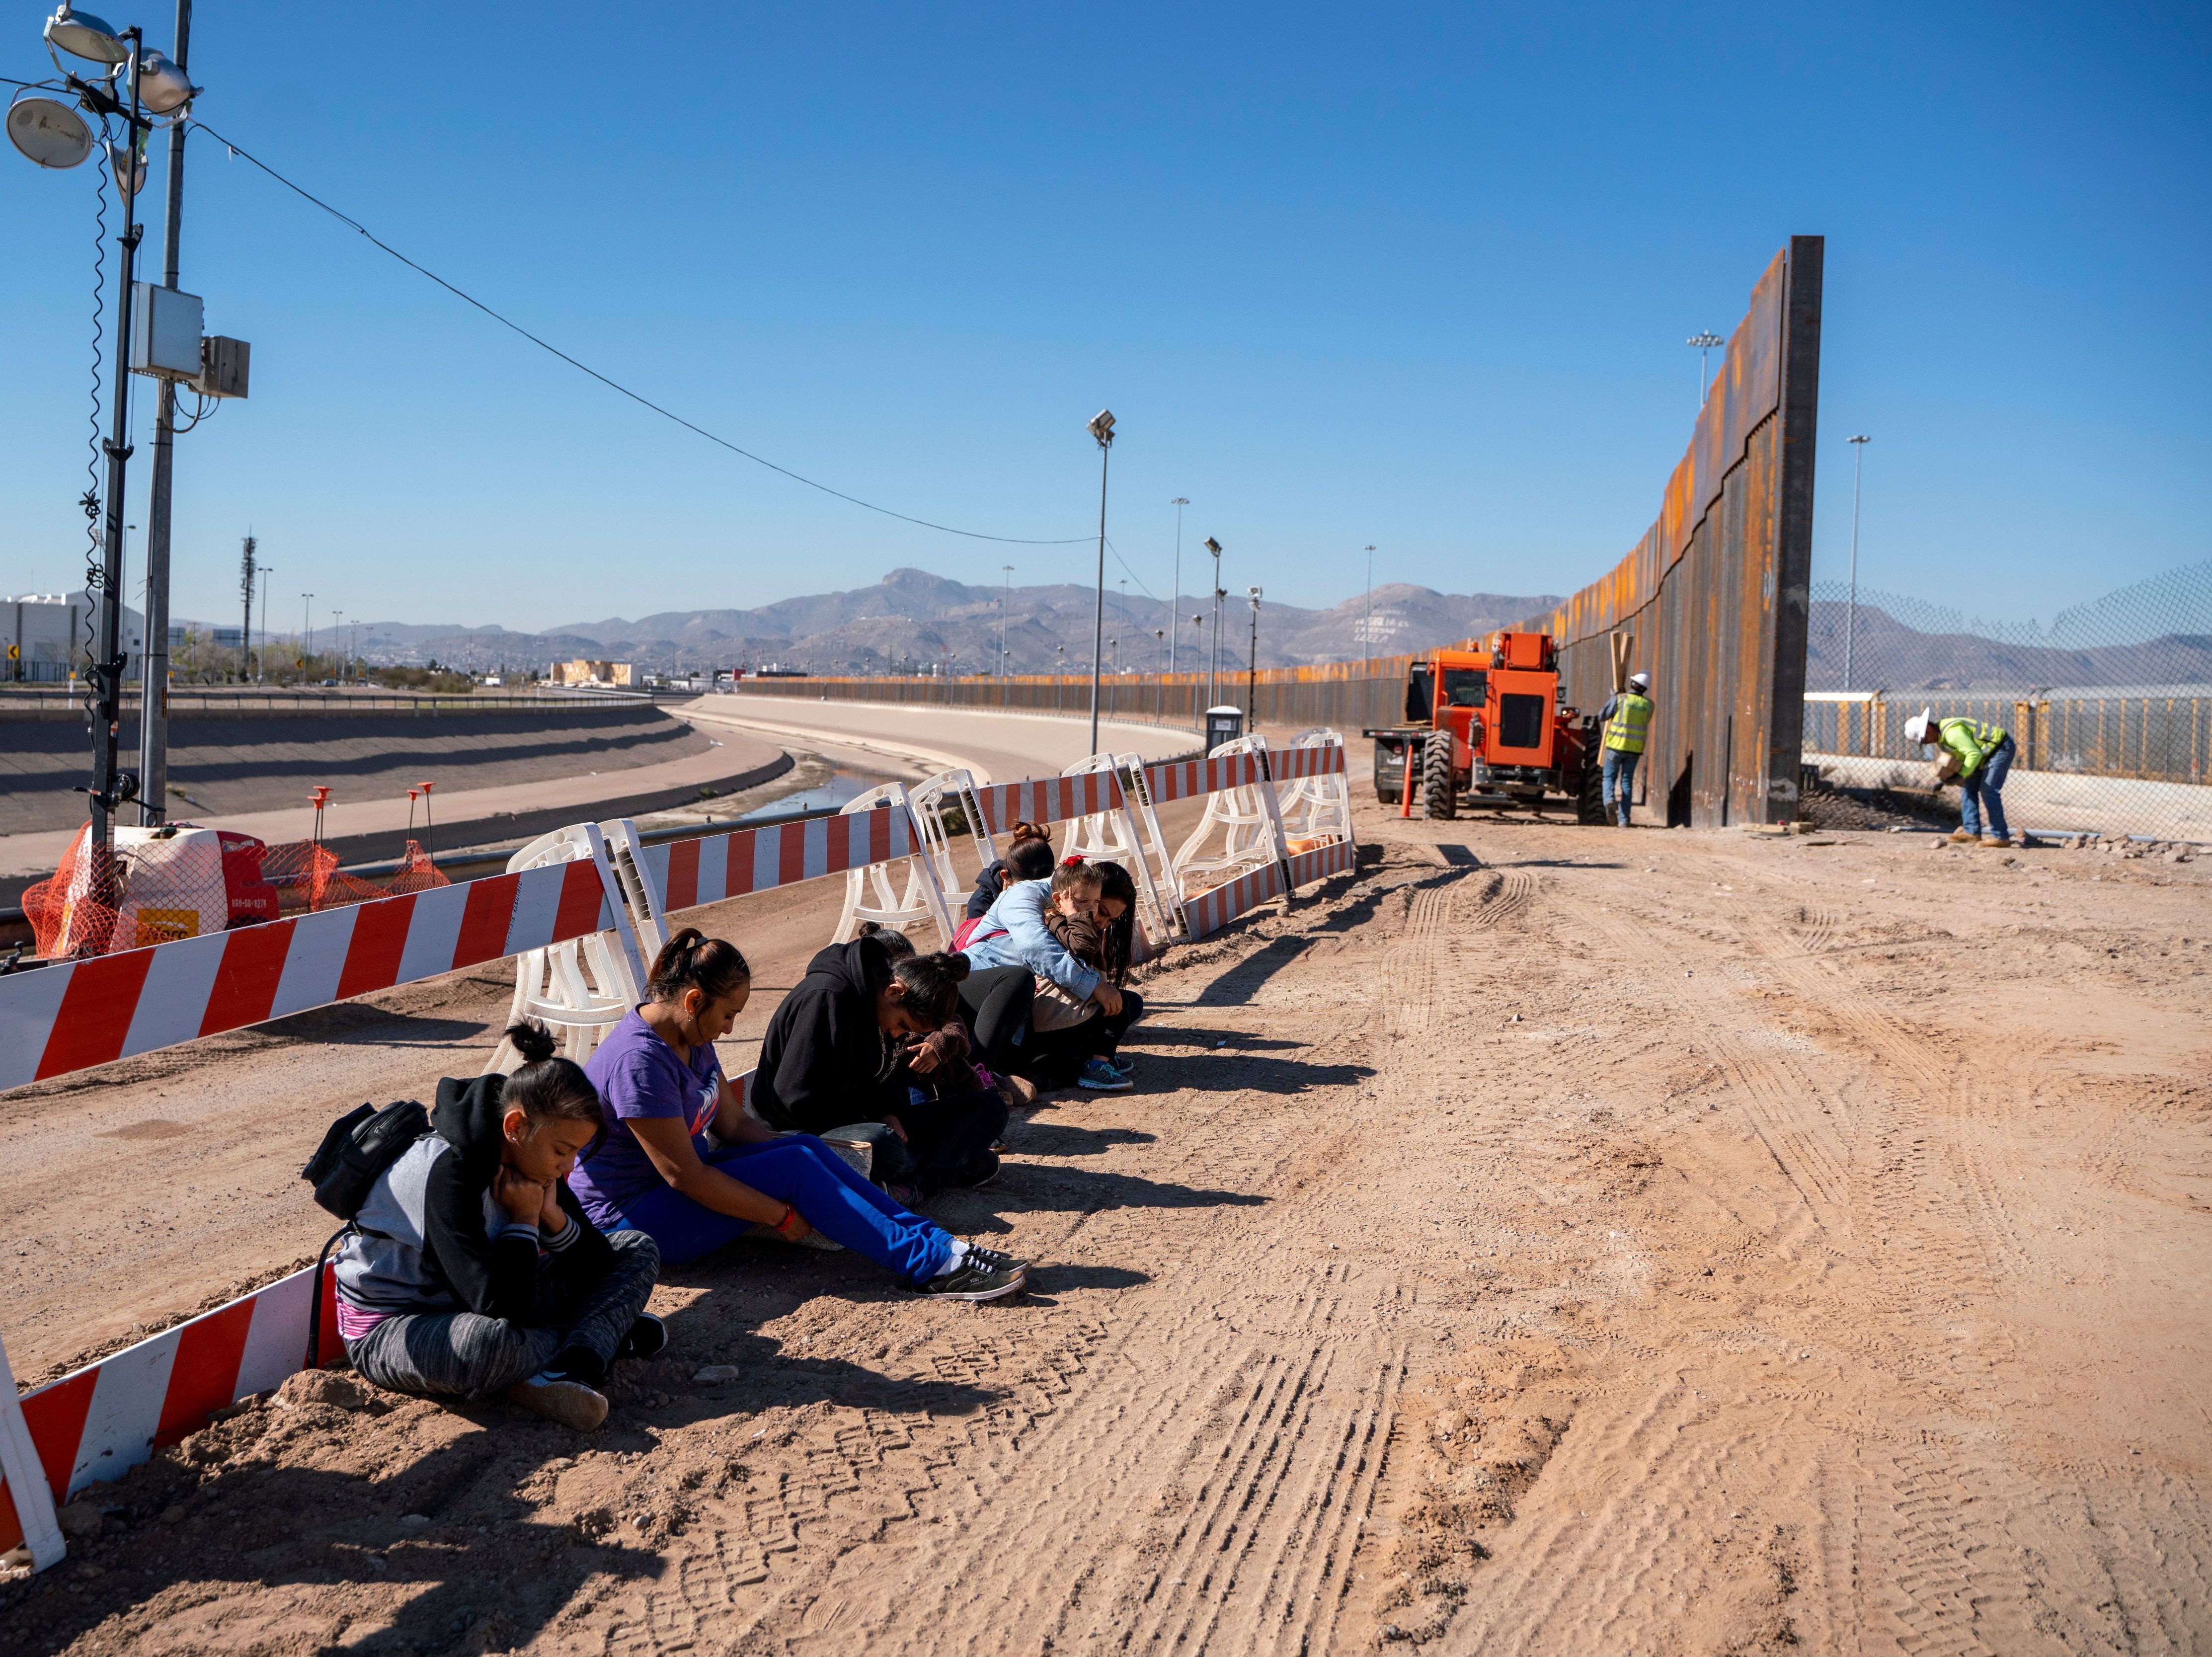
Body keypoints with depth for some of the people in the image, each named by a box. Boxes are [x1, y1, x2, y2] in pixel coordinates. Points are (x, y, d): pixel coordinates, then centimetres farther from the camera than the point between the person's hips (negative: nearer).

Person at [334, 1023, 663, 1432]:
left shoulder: (531, 1160, -4)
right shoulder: (447, 1170, -29)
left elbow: (602, 1264, 0)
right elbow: (499, 1304, -34)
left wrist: (553, 1215, -17)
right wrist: (524, 1222, -21)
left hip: (471, 1305, 9)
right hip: (391, 1329, -8)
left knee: (637, 1251, -1)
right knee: (491, 1345, -45)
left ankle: (572, 1368, -25)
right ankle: (605, 1335, -15)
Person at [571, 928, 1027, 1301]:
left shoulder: (691, 1040, 6)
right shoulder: (639, 1061, -26)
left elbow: (734, 1123, 10)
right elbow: (682, 1174, -25)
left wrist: (815, 1159, -3)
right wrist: (782, 1216, -19)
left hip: (673, 1194, 9)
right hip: (630, 1219, -9)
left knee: (806, 1148, -9)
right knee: (794, 1167, -22)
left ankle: (930, 1239, -14)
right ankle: (932, 1264, -22)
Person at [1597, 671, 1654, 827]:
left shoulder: (1619, 699, -6)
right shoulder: (1648, 704, 5)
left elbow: (1601, 717, 1)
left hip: (1616, 745, -3)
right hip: (1635, 749, 3)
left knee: (1609, 778, 9)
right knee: (1627, 783, 9)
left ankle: (1609, 799, -22)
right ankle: (1623, 819, 5)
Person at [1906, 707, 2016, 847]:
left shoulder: (1952, 733, -27)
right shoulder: (1940, 736, 7)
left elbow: (1974, 754, -28)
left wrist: (1962, 776, -23)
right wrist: (1942, 778, -7)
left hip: (2002, 747, -11)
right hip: (1989, 752, 11)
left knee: (1989, 791, -15)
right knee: (1968, 787, 8)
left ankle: (2001, 837, -14)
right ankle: (1972, 831, 9)